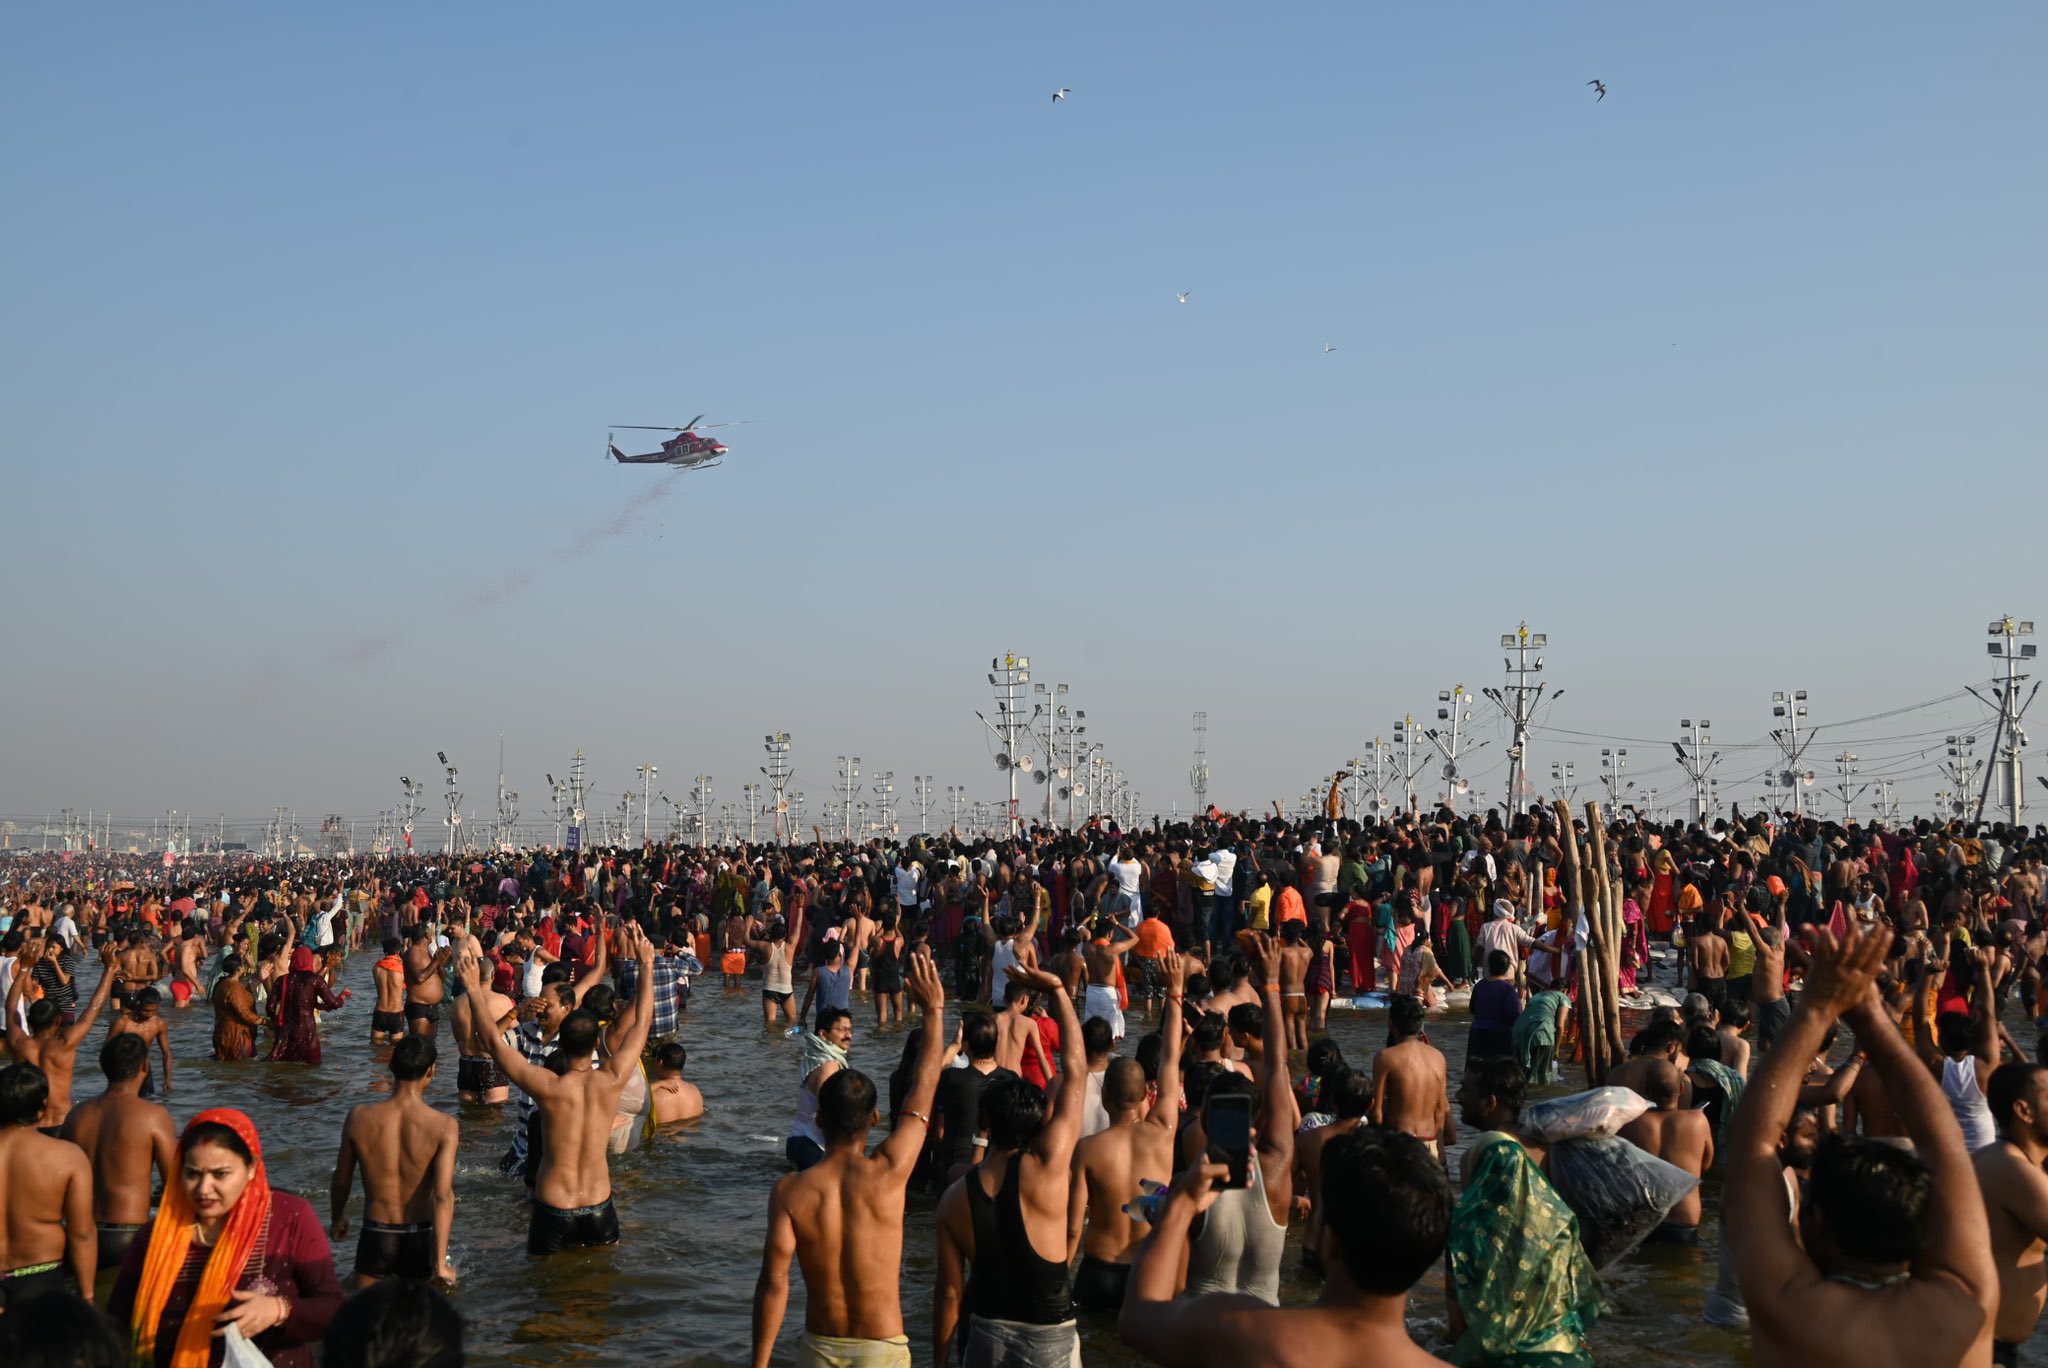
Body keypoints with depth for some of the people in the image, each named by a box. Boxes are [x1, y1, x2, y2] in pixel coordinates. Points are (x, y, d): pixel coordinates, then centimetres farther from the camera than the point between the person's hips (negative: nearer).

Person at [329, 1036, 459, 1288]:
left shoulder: (359, 1117, -6)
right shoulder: (443, 1125, -13)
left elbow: (341, 1182, 6)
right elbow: (443, 1195, -20)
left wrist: (337, 1219, 25)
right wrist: (440, 1262, -20)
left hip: (375, 1238, 1)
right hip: (420, 1239, -1)